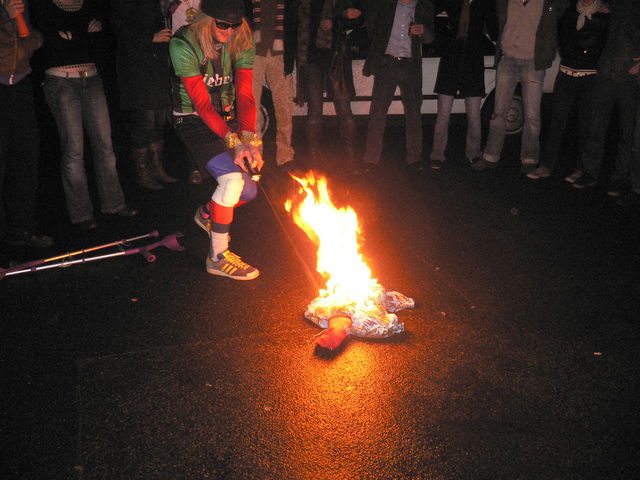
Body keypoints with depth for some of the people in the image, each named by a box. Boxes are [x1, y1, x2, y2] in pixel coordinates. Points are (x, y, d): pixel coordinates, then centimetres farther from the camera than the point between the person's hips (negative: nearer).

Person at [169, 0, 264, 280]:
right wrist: (233, 141, -34)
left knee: (249, 191, 2)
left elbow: (245, 95, -13)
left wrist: (249, 141, -27)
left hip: (225, 117, 6)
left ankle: (207, 214, 36)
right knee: (232, 178, -25)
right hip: (192, 120, -6)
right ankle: (218, 257, -12)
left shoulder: (241, 44, -6)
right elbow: (202, 103, -25)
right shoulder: (184, 45, -21)